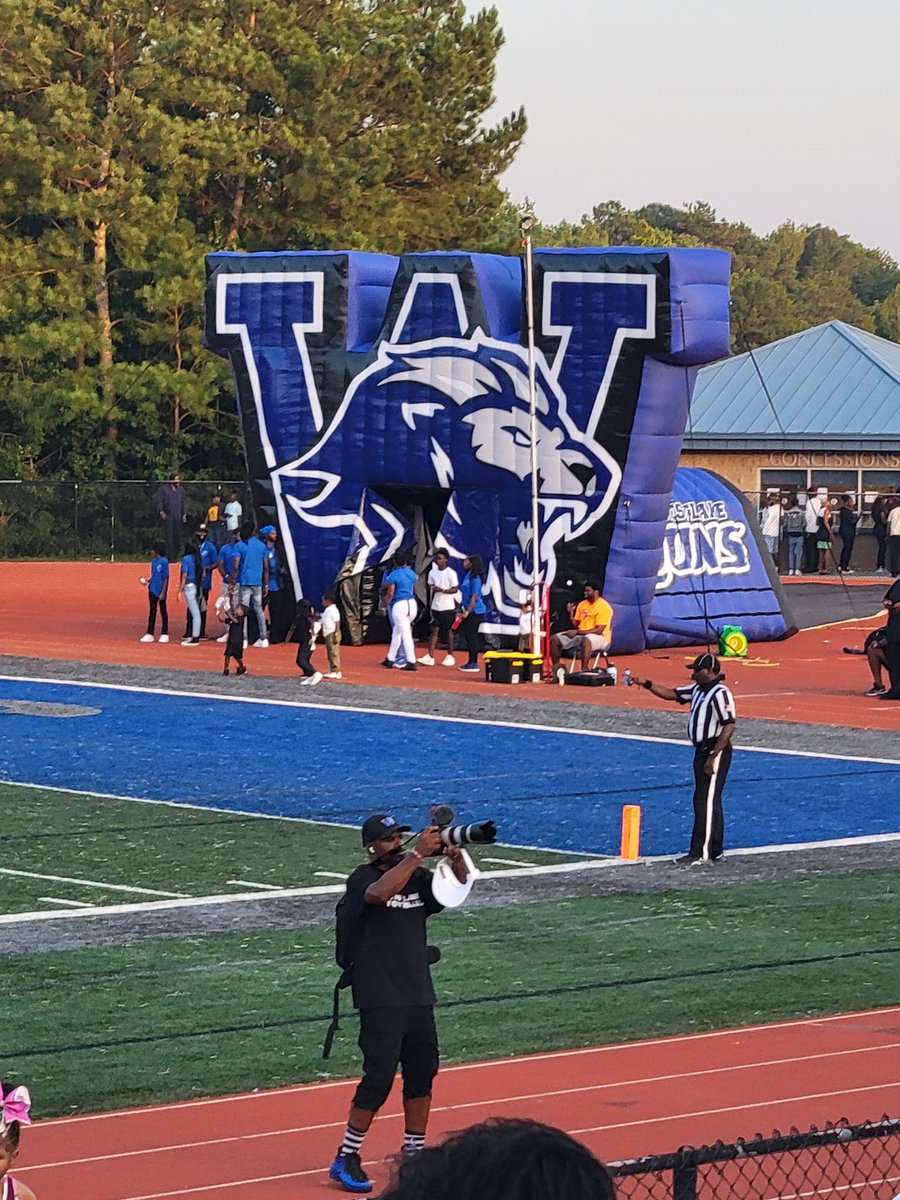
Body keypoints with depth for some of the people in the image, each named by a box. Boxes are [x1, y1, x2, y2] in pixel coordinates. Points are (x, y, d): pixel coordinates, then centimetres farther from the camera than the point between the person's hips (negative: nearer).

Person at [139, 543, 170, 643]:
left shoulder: (164, 562, -12)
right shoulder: (153, 562, 9)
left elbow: (166, 578, -13)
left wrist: (163, 592, -17)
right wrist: (148, 581, 0)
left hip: (161, 591, -7)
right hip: (152, 590, 7)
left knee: (163, 611, 4)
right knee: (152, 612, 8)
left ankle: (164, 634, 12)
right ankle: (150, 634, 11)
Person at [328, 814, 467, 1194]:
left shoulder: (417, 878, 10)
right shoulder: (362, 878, -9)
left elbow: (458, 883, 1)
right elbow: (379, 893, -30)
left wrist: (455, 856, -21)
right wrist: (418, 854, -31)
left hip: (419, 996, 7)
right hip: (380, 1001, -7)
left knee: (422, 1072, 9)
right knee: (379, 1077, -9)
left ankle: (414, 1153, 22)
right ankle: (346, 1159, -1)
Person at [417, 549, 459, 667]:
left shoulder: (451, 573, -8)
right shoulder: (432, 572, 8)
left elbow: (455, 589, -9)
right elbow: (429, 586, 16)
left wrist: (443, 590, -23)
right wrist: (432, 588, -8)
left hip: (448, 607, -4)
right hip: (436, 606, 4)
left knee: (448, 630, 5)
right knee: (434, 630, -2)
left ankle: (450, 656, 16)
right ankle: (430, 657, -7)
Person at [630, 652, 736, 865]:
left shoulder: (720, 693, -18)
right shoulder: (698, 690, 11)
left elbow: (728, 727, -23)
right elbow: (671, 693, 20)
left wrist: (713, 758, -24)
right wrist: (646, 684, 7)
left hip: (716, 752, -10)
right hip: (702, 751, 10)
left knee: (706, 801, -9)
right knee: (703, 801, 13)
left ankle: (700, 853, -8)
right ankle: (715, 853, 20)